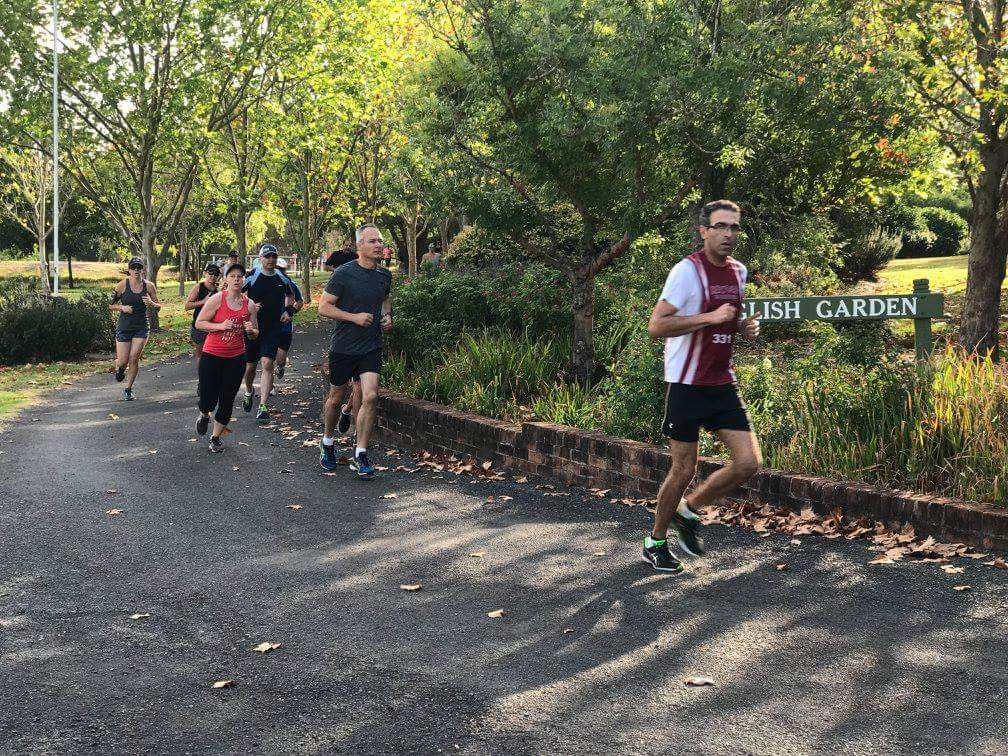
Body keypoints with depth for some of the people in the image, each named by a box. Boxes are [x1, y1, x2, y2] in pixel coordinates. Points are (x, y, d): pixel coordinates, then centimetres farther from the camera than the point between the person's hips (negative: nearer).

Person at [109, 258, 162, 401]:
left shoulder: (148, 286, -1)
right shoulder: (122, 285, -6)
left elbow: (158, 306, 6)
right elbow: (110, 305, 1)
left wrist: (151, 303, -15)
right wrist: (122, 307, -17)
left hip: (141, 327, 1)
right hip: (124, 327, -1)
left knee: (134, 359, -7)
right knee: (122, 361, -1)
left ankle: (128, 389, 10)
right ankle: (119, 369, 38)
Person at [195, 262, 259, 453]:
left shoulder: (249, 305, 3)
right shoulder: (217, 299, -8)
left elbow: (255, 334, 13)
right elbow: (199, 323, -7)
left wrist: (251, 330, -10)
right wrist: (221, 326, -20)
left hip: (236, 358, 3)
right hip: (212, 356, -3)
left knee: (227, 401, 6)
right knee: (208, 399, -3)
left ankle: (216, 437, 24)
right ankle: (204, 416, 35)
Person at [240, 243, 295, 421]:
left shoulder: (282, 278, 4)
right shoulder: (251, 277, -7)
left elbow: (290, 295, 24)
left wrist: (288, 310, 8)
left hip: (273, 328, 1)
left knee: (267, 364, -11)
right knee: (250, 365, 10)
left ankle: (263, 406, -10)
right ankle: (248, 393, 41)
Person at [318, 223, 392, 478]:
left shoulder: (385, 275, 4)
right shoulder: (344, 273, -12)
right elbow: (323, 307, -11)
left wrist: (387, 317, 4)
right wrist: (355, 317, -19)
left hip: (371, 348, 3)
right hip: (344, 348, -3)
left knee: (370, 397, -12)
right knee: (336, 398, 12)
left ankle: (359, 455, -3)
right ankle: (328, 442, 38)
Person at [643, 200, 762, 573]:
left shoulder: (738, 271, 11)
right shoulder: (688, 270, -13)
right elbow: (656, 326, -19)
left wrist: (745, 326, 4)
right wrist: (710, 317, -22)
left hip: (723, 384, 7)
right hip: (687, 385, -7)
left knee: (749, 462, -1)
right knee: (684, 470, 0)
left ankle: (688, 511, 21)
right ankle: (656, 540, 22)